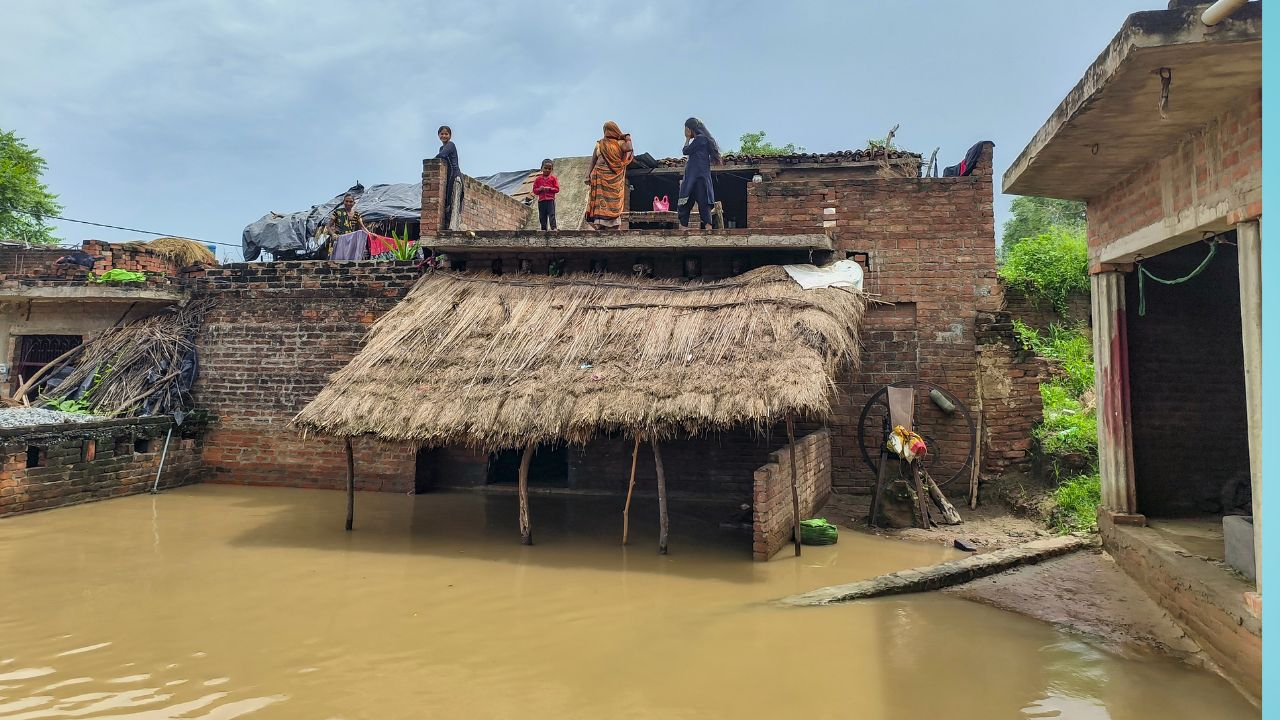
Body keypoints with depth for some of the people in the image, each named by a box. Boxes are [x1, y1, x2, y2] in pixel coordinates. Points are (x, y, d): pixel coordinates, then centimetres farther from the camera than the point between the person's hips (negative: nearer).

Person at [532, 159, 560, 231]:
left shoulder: (553, 178, 6)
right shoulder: (538, 179, 11)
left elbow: (557, 189, 2)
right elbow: (534, 190, 10)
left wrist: (550, 189, -14)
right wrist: (539, 189, -11)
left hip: (550, 199, -3)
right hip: (541, 200, 3)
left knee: (552, 214, -12)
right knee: (542, 216, 4)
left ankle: (553, 227, -17)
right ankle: (544, 229, 11)